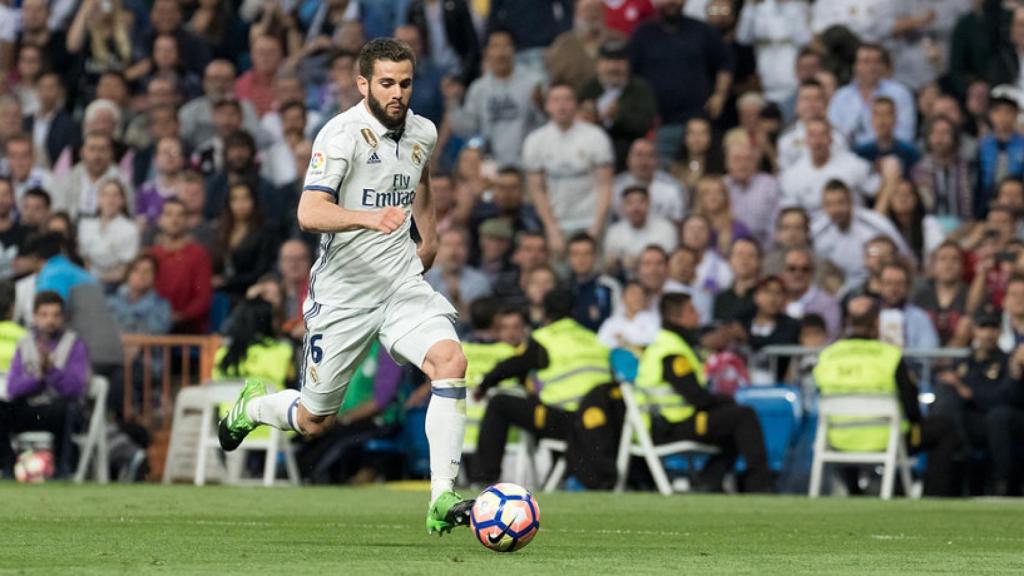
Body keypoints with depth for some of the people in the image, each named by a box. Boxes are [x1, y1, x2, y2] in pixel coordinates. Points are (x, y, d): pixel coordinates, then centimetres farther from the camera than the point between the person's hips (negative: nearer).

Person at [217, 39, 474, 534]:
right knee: (314, 421, 7)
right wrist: (368, 217, -43)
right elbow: (309, 213, -29)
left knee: (450, 361, -24)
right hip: (343, 293, -4)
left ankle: (441, 501, -23)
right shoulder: (342, 135, -16)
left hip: (403, 284, 4)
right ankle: (252, 406, 43)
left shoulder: (422, 132, 4)